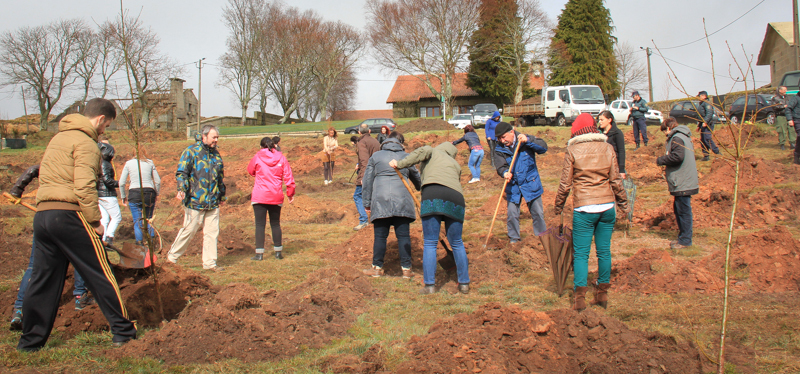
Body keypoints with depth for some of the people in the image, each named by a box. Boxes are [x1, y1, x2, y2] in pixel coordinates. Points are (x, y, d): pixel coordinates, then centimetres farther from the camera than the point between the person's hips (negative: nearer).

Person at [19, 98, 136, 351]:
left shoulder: (58, 138, 22)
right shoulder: (85, 142, -7)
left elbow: (46, 176, 22)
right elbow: (84, 186, -17)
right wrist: (95, 221, -12)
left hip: (42, 214, 8)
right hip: (69, 215, -8)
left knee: (42, 280, 12)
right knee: (100, 275, 0)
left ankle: (30, 340, 17)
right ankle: (122, 332, 5)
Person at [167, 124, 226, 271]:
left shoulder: (216, 154, 16)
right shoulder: (191, 151, -4)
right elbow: (181, 172, -9)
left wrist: (222, 195, 31)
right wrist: (181, 190, -23)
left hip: (213, 203, 6)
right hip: (195, 201, -6)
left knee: (212, 232, 5)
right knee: (189, 230, 1)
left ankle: (209, 262, 13)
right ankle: (172, 256, 19)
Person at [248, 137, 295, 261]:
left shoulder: (257, 157, -3)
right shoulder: (281, 158, 1)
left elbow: (250, 170, 13)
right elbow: (288, 176, 0)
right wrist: (290, 193, 9)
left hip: (259, 197, -2)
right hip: (276, 197, 2)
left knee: (260, 224, 1)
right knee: (275, 224, 14)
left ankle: (259, 254, -1)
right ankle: (278, 252, 17)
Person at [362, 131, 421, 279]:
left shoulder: (375, 156, 12)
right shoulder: (406, 156, 14)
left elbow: (367, 180, 10)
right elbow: (416, 176, 29)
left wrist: (367, 202, 15)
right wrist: (422, 189, 49)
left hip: (380, 200, 0)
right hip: (402, 200, 1)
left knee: (380, 236, 6)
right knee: (403, 236, 4)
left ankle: (377, 268, 13)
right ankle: (406, 269, 7)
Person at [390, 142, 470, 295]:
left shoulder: (433, 152, 22)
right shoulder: (455, 164, 33)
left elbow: (422, 152, 0)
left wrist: (400, 164, -2)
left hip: (433, 194, -4)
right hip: (456, 199, 4)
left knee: (430, 243, 1)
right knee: (457, 243, 15)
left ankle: (429, 285, 0)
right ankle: (464, 283, 18)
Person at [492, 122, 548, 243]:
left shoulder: (526, 139, -7)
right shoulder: (499, 150, -5)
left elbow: (543, 147, -14)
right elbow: (500, 166, -13)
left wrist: (528, 140, -26)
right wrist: (505, 173, -35)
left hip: (531, 184, -1)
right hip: (513, 186, 1)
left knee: (538, 213, 6)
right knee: (512, 214, 1)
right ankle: (514, 239, 20)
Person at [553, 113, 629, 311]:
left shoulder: (573, 150, -4)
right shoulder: (608, 148, 4)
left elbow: (565, 184, -3)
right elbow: (616, 181, 6)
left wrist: (558, 208, 9)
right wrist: (624, 204, 17)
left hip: (584, 209, -3)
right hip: (607, 207, 3)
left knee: (581, 253, 2)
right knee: (604, 251, 12)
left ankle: (580, 297, -5)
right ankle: (602, 294, 18)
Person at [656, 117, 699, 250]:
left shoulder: (677, 138, -15)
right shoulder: (683, 137, 17)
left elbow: (677, 156, -26)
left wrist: (660, 160, -14)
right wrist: (667, 165, 11)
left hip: (683, 183, -10)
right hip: (683, 182, 10)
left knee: (683, 210, -3)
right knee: (678, 209, 17)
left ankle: (685, 240, 4)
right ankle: (683, 237, 26)